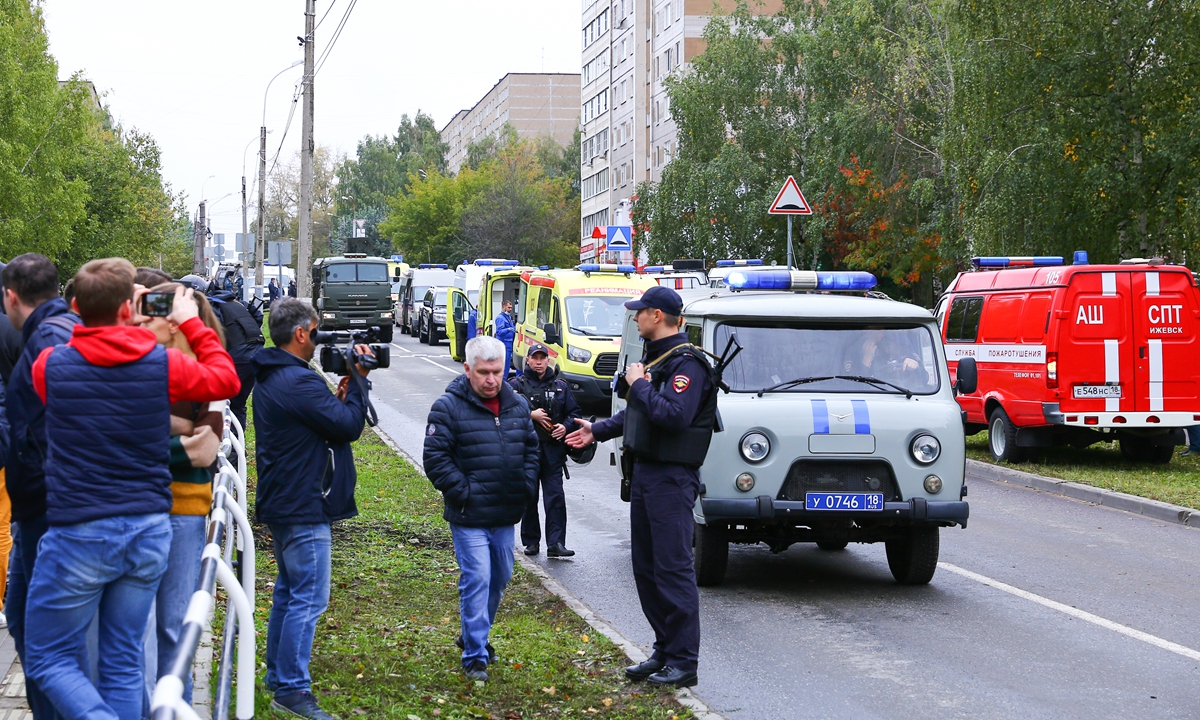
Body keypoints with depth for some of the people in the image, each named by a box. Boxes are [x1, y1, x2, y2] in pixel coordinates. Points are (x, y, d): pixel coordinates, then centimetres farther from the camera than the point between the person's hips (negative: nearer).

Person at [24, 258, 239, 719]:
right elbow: (225, 379, 14)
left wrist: (112, 321, 20)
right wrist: (192, 324, 22)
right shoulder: (163, 364, -5)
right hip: (149, 532, 3)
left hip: (79, 536, -3)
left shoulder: (49, 366, -6)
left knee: (49, 658, 9)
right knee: (124, 662, 14)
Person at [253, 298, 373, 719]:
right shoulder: (299, 381, -22)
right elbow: (349, 426, -18)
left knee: (289, 591, 20)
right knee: (308, 598, -7)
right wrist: (359, 380, -7)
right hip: (303, 507, -11)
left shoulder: (270, 379, 12)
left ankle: (278, 676, 29)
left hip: (280, 503, 11)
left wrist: (337, 398, 0)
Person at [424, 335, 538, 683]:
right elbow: (436, 458, -12)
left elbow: (531, 449, 18)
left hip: (506, 516, 6)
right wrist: (462, 493, -15)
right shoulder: (448, 407, -10)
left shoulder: (518, 406, 8)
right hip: (469, 518, -6)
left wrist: (525, 489, 7)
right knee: (477, 580, -9)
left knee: (500, 577, 16)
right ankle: (475, 655, -3)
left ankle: (474, 636, 35)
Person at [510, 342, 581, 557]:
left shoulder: (560, 386, 13)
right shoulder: (517, 385, 5)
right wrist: (531, 415, -14)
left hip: (553, 449, 1)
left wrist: (565, 427, -5)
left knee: (555, 496, -7)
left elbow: (575, 413, 15)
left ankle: (555, 543, -9)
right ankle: (531, 541, 15)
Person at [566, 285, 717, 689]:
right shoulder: (655, 357, 16)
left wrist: (640, 384, -18)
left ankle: (684, 663, -5)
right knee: (645, 567, 13)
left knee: (673, 568, -9)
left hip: (672, 478, -10)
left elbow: (674, 415, -29)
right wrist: (598, 431, 26)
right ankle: (664, 652, 22)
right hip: (644, 474, 10)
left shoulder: (686, 364, -15)